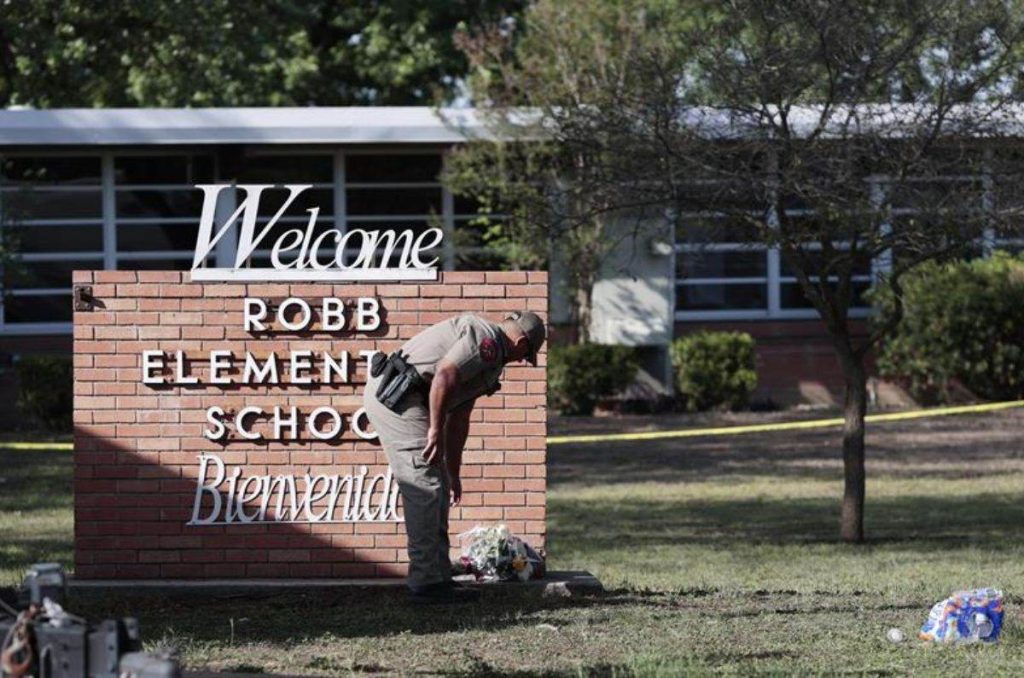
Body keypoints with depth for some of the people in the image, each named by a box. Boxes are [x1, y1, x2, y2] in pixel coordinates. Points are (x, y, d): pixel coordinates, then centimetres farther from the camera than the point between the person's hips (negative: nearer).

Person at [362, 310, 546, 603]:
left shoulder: (488, 358, 24)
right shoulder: (486, 339, -10)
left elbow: (458, 419, 28)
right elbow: (444, 376, -23)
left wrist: (453, 474, 31)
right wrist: (435, 430, -20)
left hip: (390, 397, 11)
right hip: (395, 395, -11)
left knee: (436, 489, 14)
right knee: (426, 488, -10)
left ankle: (438, 577, 17)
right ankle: (426, 582, -10)